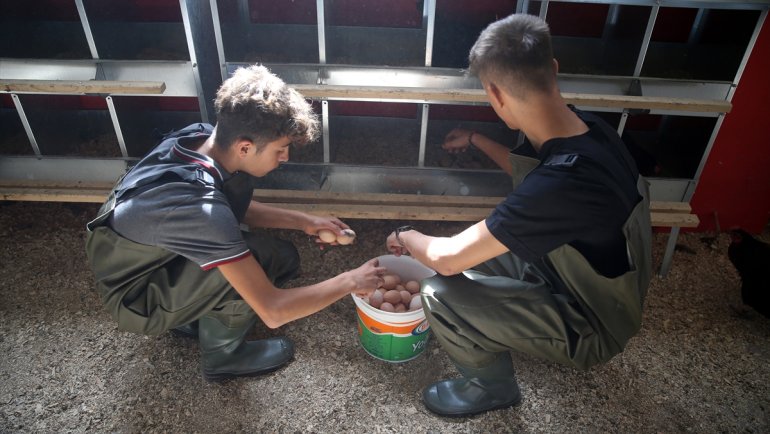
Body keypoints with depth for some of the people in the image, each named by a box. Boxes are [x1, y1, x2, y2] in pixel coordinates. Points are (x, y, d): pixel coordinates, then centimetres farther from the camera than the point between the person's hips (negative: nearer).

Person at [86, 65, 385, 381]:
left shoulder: (200, 136, -16)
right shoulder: (200, 209, -40)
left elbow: (239, 210, 5)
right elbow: (273, 311, -35)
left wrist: (304, 221, -4)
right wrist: (350, 281, -23)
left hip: (158, 259, 7)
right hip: (136, 300, -7)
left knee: (284, 259, -1)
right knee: (258, 259, -28)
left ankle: (192, 315, 15)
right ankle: (222, 355, -2)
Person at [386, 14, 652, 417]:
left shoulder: (560, 183, -39)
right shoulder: (587, 128, -12)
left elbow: (448, 259, -29)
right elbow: (528, 171, 12)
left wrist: (405, 236, -9)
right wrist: (475, 140, 19)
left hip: (593, 326, -8)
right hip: (596, 287, 8)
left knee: (440, 295, -20)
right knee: (474, 245, 12)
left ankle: (492, 386, 9)